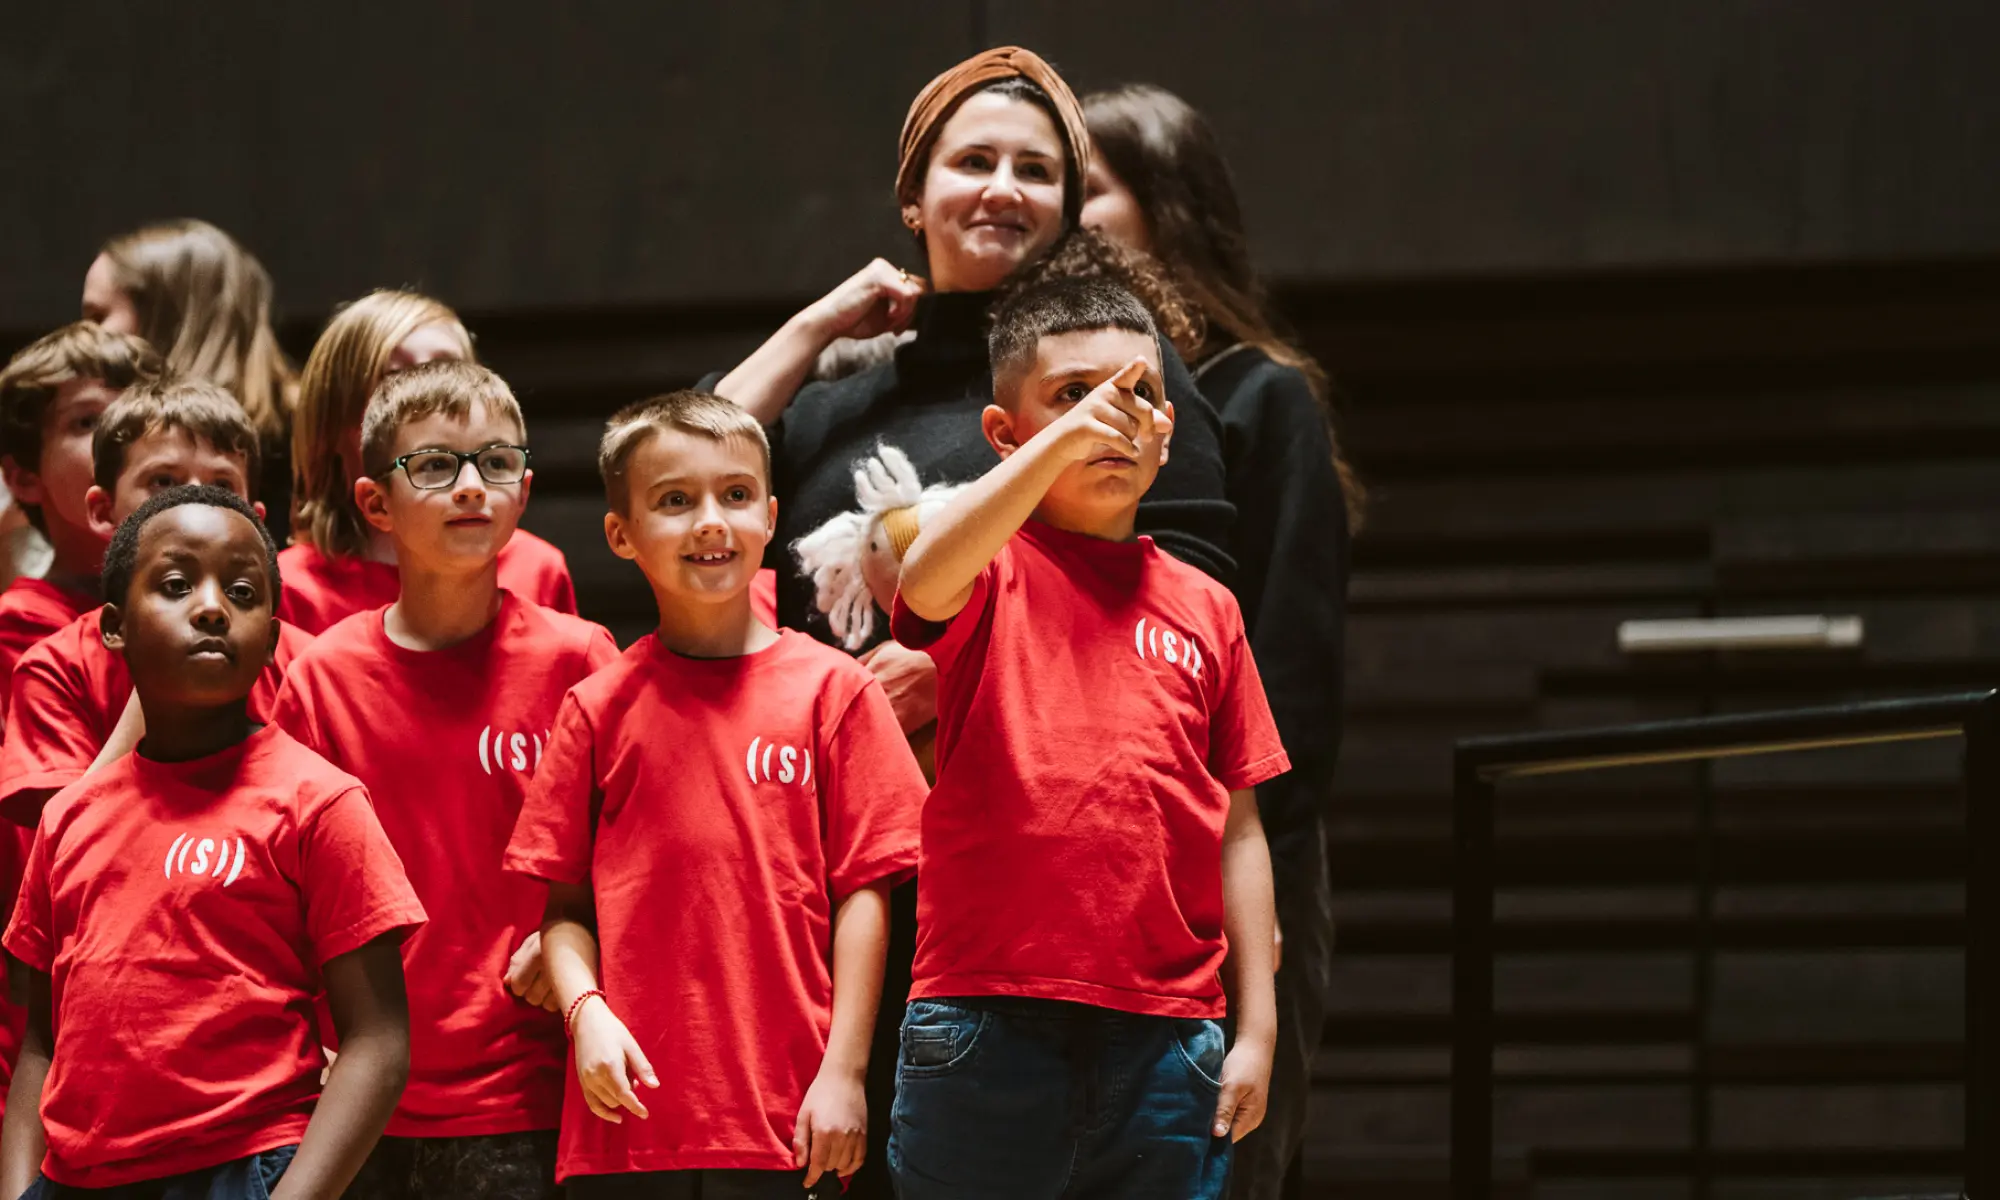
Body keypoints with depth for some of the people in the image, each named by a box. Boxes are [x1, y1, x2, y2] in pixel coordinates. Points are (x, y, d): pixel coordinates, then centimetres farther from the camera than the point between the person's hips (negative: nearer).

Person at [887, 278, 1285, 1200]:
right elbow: (926, 579, -21)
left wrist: (1257, 1027, 9)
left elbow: (1237, 829, 14)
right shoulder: (988, 573, 6)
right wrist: (1064, 440, -27)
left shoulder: (1202, 610, 15)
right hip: (988, 1021, -3)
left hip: (1166, 1038, 3)